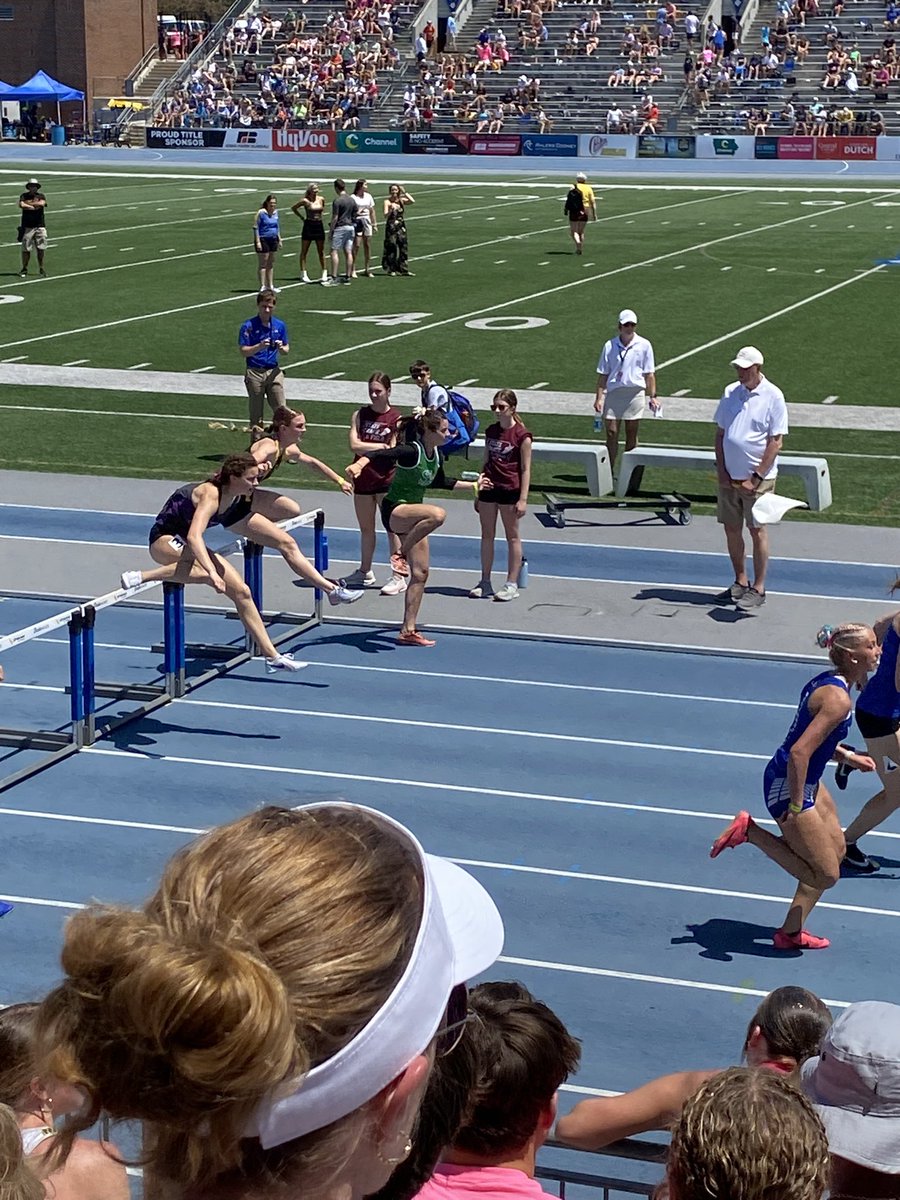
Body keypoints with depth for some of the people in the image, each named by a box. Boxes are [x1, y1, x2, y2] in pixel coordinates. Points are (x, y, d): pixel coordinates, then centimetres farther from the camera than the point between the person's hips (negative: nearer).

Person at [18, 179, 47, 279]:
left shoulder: (41, 196, 8)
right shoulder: (24, 196, 4)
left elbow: (42, 203, -14)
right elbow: (21, 205, -16)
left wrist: (29, 204, -9)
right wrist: (34, 206, -12)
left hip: (40, 226, 1)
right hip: (27, 226, -1)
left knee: (40, 249, 2)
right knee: (26, 249, -1)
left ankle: (41, 268, 15)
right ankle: (24, 269, 11)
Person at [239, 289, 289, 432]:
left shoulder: (280, 325, 6)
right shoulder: (248, 326, -5)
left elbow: (286, 349, 12)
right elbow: (243, 351, -9)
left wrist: (282, 348, -12)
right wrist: (259, 346, -25)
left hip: (274, 371, 3)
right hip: (254, 373, -3)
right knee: (256, 412, 4)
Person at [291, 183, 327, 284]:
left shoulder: (321, 199, 3)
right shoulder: (305, 201, -8)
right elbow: (293, 208, 4)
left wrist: (319, 215, 8)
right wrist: (301, 217, 0)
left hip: (319, 225, 4)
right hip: (308, 225, -4)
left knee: (321, 252, 8)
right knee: (304, 251, 1)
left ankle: (324, 274, 14)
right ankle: (303, 275, 4)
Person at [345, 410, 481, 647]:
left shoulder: (436, 455, 7)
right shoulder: (411, 451, -19)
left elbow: (440, 482, 27)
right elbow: (380, 454, -33)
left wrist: (473, 485, 34)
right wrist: (359, 463, -54)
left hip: (412, 515, 9)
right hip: (394, 511, -9)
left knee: (420, 573, 6)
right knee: (437, 514, -38)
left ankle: (408, 630, 11)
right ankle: (401, 554, -21)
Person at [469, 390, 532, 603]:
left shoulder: (522, 435, -9)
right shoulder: (490, 431, 8)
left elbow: (526, 470, -9)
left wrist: (523, 499, -14)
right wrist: (478, 492, 17)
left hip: (510, 490, -6)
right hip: (489, 488, 6)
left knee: (512, 536, 4)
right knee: (487, 535, 10)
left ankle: (512, 584, 9)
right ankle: (485, 582, 18)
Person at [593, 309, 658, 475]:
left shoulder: (644, 345, 1)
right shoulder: (609, 346, 2)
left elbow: (649, 374, 4)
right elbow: (603, 374, 5)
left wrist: (652, 396, 0)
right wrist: (599, 398, 0)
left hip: (635, 393, 0)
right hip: (613, 393, 0)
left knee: (631, 434, 6)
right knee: (611, 432, -2)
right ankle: (609, 469, 4)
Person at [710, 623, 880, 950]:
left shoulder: (827, 681, 4)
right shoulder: (838, 699, -26)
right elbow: (799, 752, -31)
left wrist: (848, 757, 13)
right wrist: (796, 807, -23)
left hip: (807, 781, 10)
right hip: (788, 786, -10)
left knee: (836, 850, 19)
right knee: (826, 875, 1)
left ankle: (791, 932, 27)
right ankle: (750, 832, 3)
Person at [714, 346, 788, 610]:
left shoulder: (773, 396, -8)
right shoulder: (730, 393, 7)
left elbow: (776, 442, -9)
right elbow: (720, 433, 12)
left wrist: (756, 477, -13)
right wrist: (721, 470, 1)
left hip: (758, 478, -5)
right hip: (729, 476, 5)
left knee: (757, 531, -1)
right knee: (731, 529, 10)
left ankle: (758, 589, 7)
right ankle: (740, 582, 24)